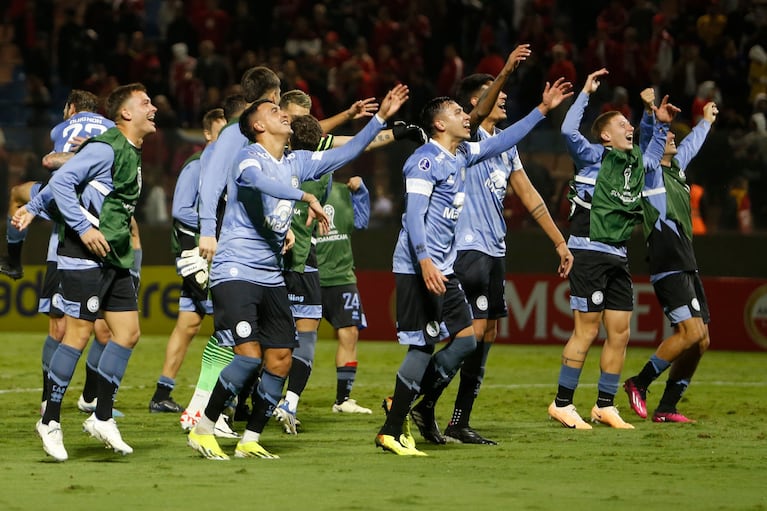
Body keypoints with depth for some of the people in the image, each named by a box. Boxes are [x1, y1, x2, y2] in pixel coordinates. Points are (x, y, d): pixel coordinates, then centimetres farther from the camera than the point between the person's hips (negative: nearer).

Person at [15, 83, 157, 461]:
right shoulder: (106, 148, -12)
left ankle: (102, 418, 10)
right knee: (78, 334, -8)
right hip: (85, 258, -9)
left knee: (128, 332, 3)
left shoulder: (131, 153, 17)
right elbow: (62, 181, -17)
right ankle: (50, 422, 0)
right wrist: (84, 228, -22)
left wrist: (34, 207, 28)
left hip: (114, 259, 9)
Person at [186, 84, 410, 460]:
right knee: (249, 355, -19)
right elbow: (259, 179, -34)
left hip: (271, 278, 8)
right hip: (235, 272, -8)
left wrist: (380, 117, 15)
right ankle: (202, 430, -5)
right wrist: (307, 197, -43)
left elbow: (343, 154, 20)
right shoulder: (250, 157, -10)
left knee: (280, 360, 1)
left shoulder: (296, 162, 13)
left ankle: (250, 441, 11)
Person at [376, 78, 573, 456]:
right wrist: (425, 262, -31)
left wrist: (542, 110, 26)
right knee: (422, 347, -10)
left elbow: (500, 143, 28)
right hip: (418, 269, -9)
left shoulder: (462, 155, 14)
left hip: (444, 269, 9)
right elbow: (414, 215, -20)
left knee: (466, 338, 4)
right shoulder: (425, 161, -13)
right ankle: (391, 432, -5)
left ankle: (406, 404, 14)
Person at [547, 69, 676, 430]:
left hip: (617, 257, 8)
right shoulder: (593, 157, -3)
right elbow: (568, 131, -20)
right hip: (589, 252, -8)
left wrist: (661, 125, 30)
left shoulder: (636, 163, 17)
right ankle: (561, 404, -2)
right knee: (586, 332, -9)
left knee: (620, 333, 6)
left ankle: (605, 406, 14)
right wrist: (586, 93, -15)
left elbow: (652, 157, 42)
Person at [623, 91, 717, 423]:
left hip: (687, 266, 9)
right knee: (692, 332, -19)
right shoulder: (650, 170, -3)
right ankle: (639, 383, -4)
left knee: (700, 341, 3)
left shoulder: (676, 167, 20)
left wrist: (705, 122, 56)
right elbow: (647, 138, -22)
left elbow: (691, 145, 40)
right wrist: (650, 113, -39)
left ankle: (666, 408, 9)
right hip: (668, 267, -9)